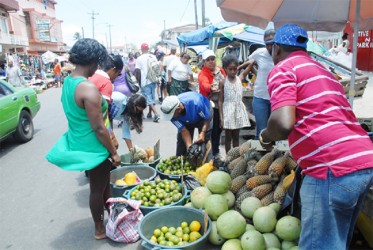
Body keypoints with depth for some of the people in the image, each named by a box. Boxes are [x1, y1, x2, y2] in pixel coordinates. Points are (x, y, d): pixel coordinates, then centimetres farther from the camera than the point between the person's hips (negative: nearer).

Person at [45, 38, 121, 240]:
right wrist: (114, 152, -15)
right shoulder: (88, 88, -27)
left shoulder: (67, 82, 2)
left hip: (78, 143, 9)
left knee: (103, 183, 27)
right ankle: (99, 229, 33)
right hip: (93, 147, -9)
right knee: (98, 188, 12)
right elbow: (99, 128, -25)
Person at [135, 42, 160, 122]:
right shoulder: (153, 57, 5)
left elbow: (137, 71, -10)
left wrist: (138, 81, 2)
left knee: (148, 98, -3)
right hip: (153, 80, 5)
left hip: (145, 81, -5)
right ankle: (150, 113, 27)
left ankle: (156, 114, -15)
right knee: (152, 97, 16)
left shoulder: (139, 58, -8)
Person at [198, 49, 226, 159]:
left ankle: (216, 151, 34)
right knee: (212, 130, -2)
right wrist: (211, 88, -54)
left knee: (219, 128, 16)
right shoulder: (203, 73, -12)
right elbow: (204, 84, -34)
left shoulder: (221, 70, 7)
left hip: (221, 105, 6)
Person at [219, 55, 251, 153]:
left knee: (236, 137, 14)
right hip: (228, 110, -3)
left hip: (239, 109, 3)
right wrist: (221, 117, -9)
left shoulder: (240, 79, 2)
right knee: (228, 137, 8)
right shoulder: (223, 82, -6)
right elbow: (220, 101, -6)